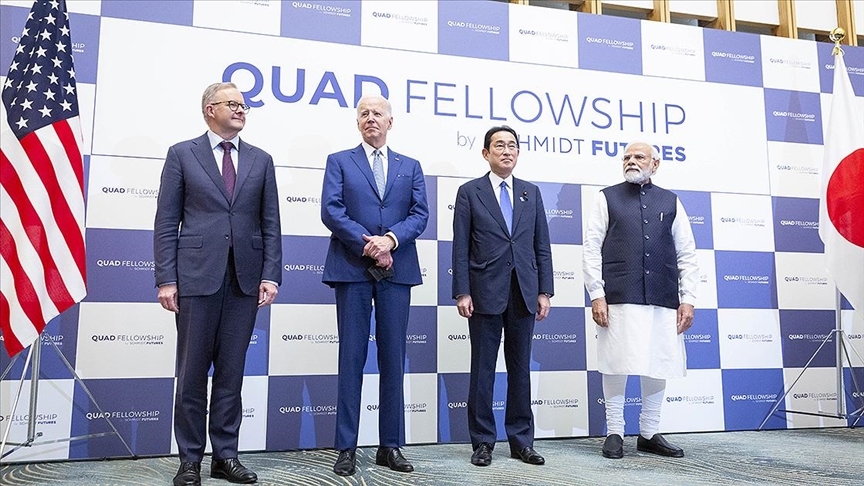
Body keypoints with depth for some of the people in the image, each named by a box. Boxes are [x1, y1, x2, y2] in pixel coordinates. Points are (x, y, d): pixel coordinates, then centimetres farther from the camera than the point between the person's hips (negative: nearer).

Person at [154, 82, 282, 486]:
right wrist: (166, 279, -6)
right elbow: (166, 222, 1)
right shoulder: (182, 154, 6)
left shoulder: (260, 160, 13)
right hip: (197, 275, -2)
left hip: (245, 278, 2)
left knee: (231, 372, 7)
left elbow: (270, 224, 9)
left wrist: (270, 275, -1)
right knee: (192, 372, 4)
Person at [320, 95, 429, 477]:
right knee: (351, 358, 0)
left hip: (397, 270, 2)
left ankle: (390, 446, 14)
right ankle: (346, 448, 8)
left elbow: (420, 213, 4)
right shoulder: (339, 161, 10)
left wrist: (390, 239, -13)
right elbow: (331, 210, -3)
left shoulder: (410, 167, 16)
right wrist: (367, 244, -14)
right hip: (352, 269, -2)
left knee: (393, 359, 5)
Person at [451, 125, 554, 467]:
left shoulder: (531, 193, 12)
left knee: (520, 369, 9)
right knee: (482, 370, 4)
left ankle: (521, 441, 19)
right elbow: (461, 248, -2)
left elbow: (542, 246, 10)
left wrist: (544, 291, 3)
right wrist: (462, 292, -9)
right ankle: (483, 442, 14)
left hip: (523, 294, 3)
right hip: (486, 293, -3)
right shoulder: (470, 192, 3)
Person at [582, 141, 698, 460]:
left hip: (663, 301, 3)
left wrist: (688, 299, 4)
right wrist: (596, 295, -7)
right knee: (617, 364, -2)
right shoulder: (608, 198, 8)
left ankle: (649, 434, 20)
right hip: (619, 299, -3)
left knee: (659, 365, 6)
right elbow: (591, 249, 2)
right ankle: (614, 434, 11)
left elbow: (687, 255, 12)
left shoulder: (671, 202, 14)